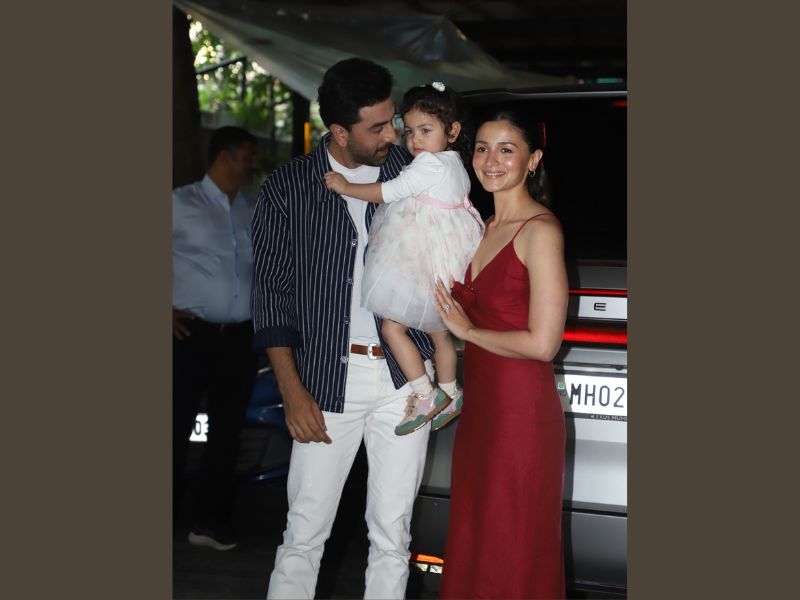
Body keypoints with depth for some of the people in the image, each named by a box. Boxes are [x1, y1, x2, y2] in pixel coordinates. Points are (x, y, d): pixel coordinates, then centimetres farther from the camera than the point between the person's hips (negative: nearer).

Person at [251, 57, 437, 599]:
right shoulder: (287, 189, -1)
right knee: (303, 536, 1)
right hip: (327, 380, -1)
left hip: (404, 377, 1)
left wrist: (443, 368, 5)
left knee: (392, 535, 7)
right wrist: (293, 391, -6)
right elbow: (272, 292, 0)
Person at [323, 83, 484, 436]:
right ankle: (448, 394, 32)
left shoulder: (431, 164, -15)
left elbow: (388, 193, -14)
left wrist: (346, 188, -3)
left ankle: (425, 395, -4)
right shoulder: (455, 167, 14)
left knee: (392, 326, -5)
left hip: (420, 270, -10)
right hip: (440, 271, 10)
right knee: (438, 332, 20)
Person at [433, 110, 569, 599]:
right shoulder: (486, 228, 14)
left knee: (512, 561, 2)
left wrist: (468, 330, -9)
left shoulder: (540, 230, -13)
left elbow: (541, 343, -19)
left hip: (522, 412, -9)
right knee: (473, 546, 16)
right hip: (480, 409, 9)